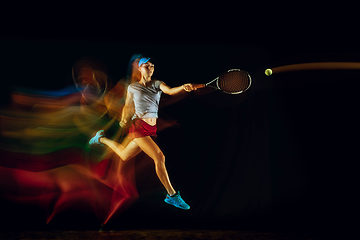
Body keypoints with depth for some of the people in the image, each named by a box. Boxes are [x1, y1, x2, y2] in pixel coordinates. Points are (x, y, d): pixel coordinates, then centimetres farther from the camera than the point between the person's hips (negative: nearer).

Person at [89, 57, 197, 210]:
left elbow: (171, 91, -16)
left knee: (124, 156, 20)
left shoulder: (157, 84, 4)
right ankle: (172, 195, -10)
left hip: (152, 128, 5)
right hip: (139, 127, -4)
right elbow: (128, 106, 14)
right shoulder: (132, 87, 3)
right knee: (159, 157, -19)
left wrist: (183, 87, -36)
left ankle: (102, 138, 47)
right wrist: (124, 120, -3)